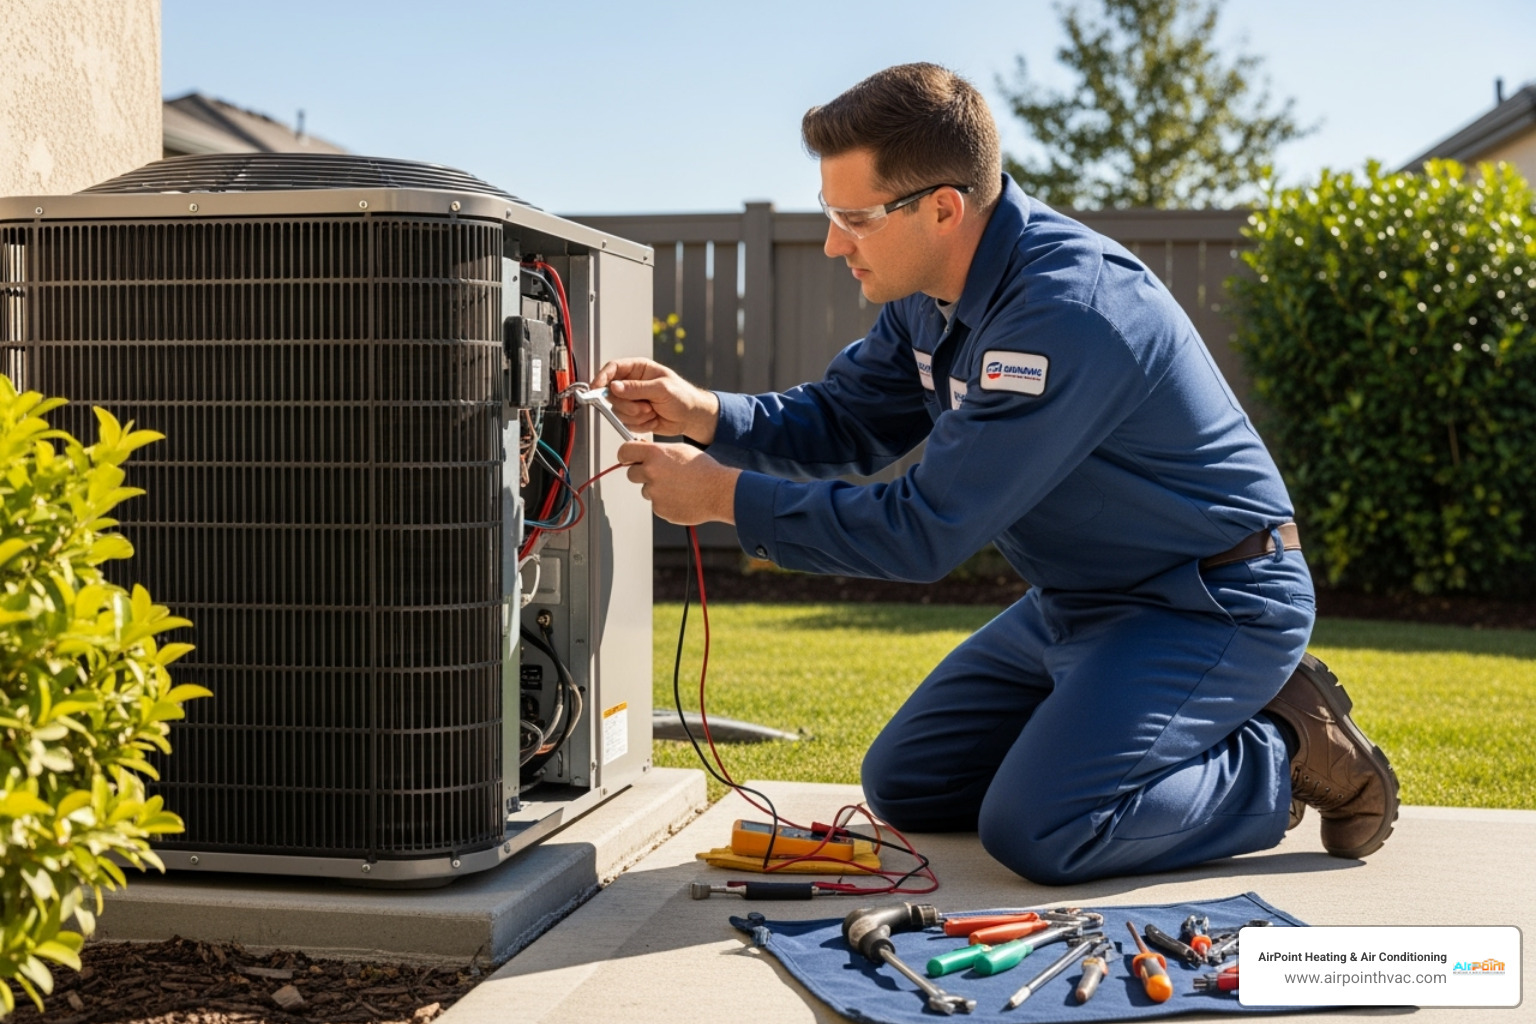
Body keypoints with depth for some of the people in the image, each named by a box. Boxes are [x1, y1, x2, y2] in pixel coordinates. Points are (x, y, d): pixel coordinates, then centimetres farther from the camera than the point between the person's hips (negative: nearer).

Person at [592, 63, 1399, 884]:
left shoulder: (1067, 314, -31)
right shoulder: (931, 292, -1)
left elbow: (924, 531, -29)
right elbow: (844, 422, 8)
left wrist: (724, 495, -23)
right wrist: (703, 413, -10)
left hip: (1211, 603, -9)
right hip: (1078, 601, 10)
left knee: (1034, 831, -24)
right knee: (903, 787, 11)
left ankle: (1285, 757, 0)